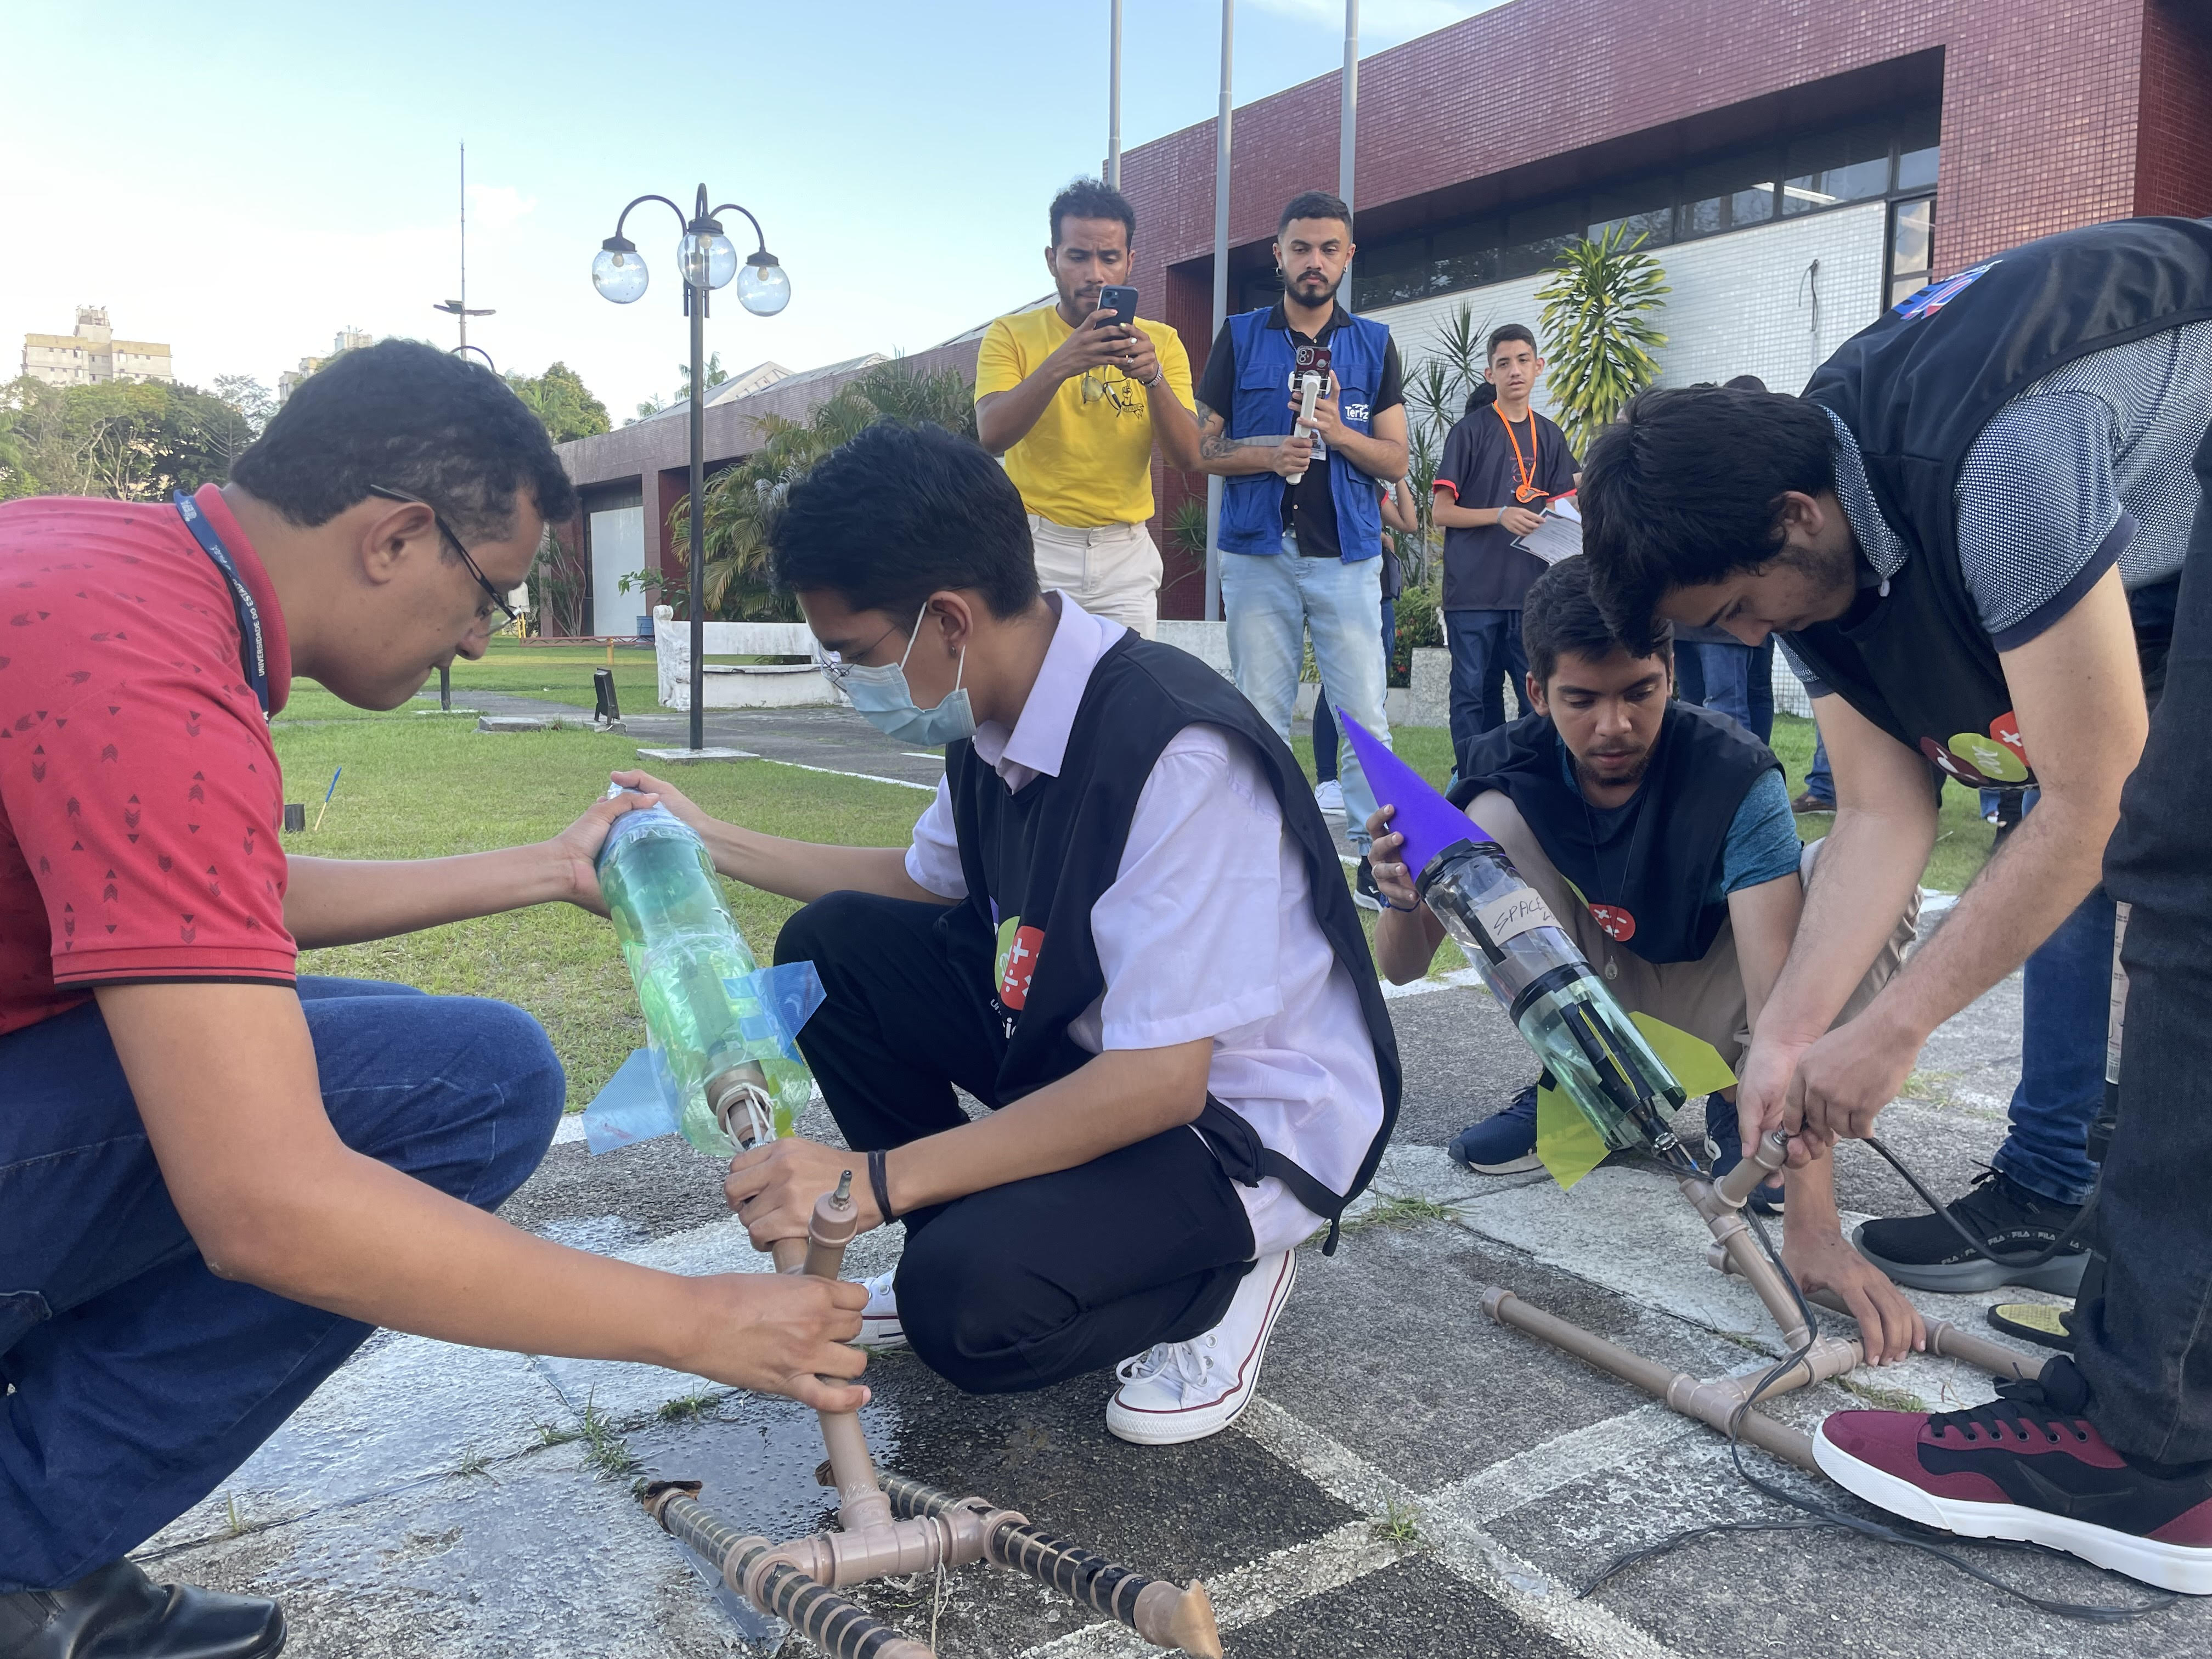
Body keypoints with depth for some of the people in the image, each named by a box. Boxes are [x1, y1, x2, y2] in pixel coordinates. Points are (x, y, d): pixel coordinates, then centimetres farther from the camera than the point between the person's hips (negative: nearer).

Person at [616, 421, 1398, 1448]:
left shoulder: (1176, 754, -31)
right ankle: (968, 1235, 11)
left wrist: (878, 1179, -32)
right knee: (831, 946, -1)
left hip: (1254, 1121, -8)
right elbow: (926, 879, 17)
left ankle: (1221, 1275, 2)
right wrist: (712, 843, 13)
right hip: (1091, 1042, 8)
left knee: (969, 1306, -28)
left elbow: (1161, 1081, -32)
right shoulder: (996, 717, -4)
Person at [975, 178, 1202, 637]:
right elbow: (992, 436, -18)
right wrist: (1061, 363, -32)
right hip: (1035, 548, -2)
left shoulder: (1161, 341, 4)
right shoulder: (1011, 336, -2)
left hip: (1127, 557, 2)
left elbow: (1188, 458, -6)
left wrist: (1153, 377, -23)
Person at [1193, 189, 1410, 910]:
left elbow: (1395, 460, 6)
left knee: (1365, 715, -4)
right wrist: (1268, 455, -13)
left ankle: (1379, 857, 2)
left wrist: (1338, 432, -13)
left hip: (1347, 558, 0)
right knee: (1260, 716, 4)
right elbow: (1201, 445, 5)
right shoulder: (1239, 337, 9)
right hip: (1257, 555, 0)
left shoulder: (1374, 344, 10)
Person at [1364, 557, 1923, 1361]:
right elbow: (1401, 967, -16)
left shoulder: (1736, 775, -28)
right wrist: (1405, 897, -42)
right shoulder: (1510, 766, -19)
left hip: (1709, 1000, -2)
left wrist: (1811, 1221, -50)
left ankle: (1741, 1105, -7)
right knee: (1490, 819, -24)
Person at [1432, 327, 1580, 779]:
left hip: (1532, 589, 4)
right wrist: (1500, 515, -16)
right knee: (1474, 695, 1)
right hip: (1474, 590, -3)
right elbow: (1443, 511, -2)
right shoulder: (1470, 430, 2)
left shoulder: (1550, 436, 15)